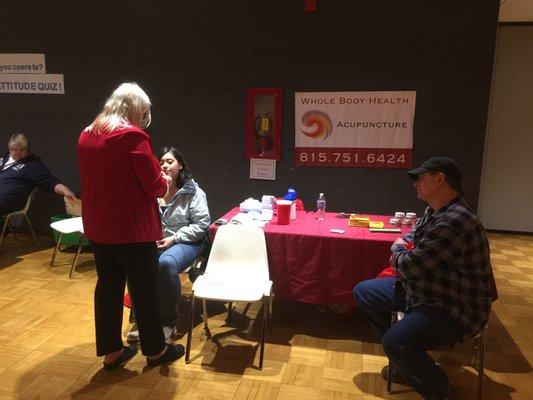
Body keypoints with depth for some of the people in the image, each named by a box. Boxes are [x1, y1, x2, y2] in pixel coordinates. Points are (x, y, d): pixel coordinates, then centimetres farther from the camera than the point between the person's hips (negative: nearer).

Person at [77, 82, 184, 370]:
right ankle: (155, 350, 24)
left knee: (108, 286, 17)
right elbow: (154, 184, -16)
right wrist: (165, 184, 7)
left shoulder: (86, 135, 7)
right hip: (130, 228, -7)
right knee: (145, 290, 8)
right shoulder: (132, 136, -17)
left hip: (97, 227, 8)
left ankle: (111, 351, 30)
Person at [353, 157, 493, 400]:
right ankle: (405, 359, 18)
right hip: (423, 290, 10)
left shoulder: (454, 221, -28)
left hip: (454, 309, -10)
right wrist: (402, 250, -4)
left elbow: (411, 266, -28)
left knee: (395, 342, -32)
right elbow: (407, 240, 20)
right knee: (363, 291, 11)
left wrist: (398, 252, -5)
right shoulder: (433, 212, 5)